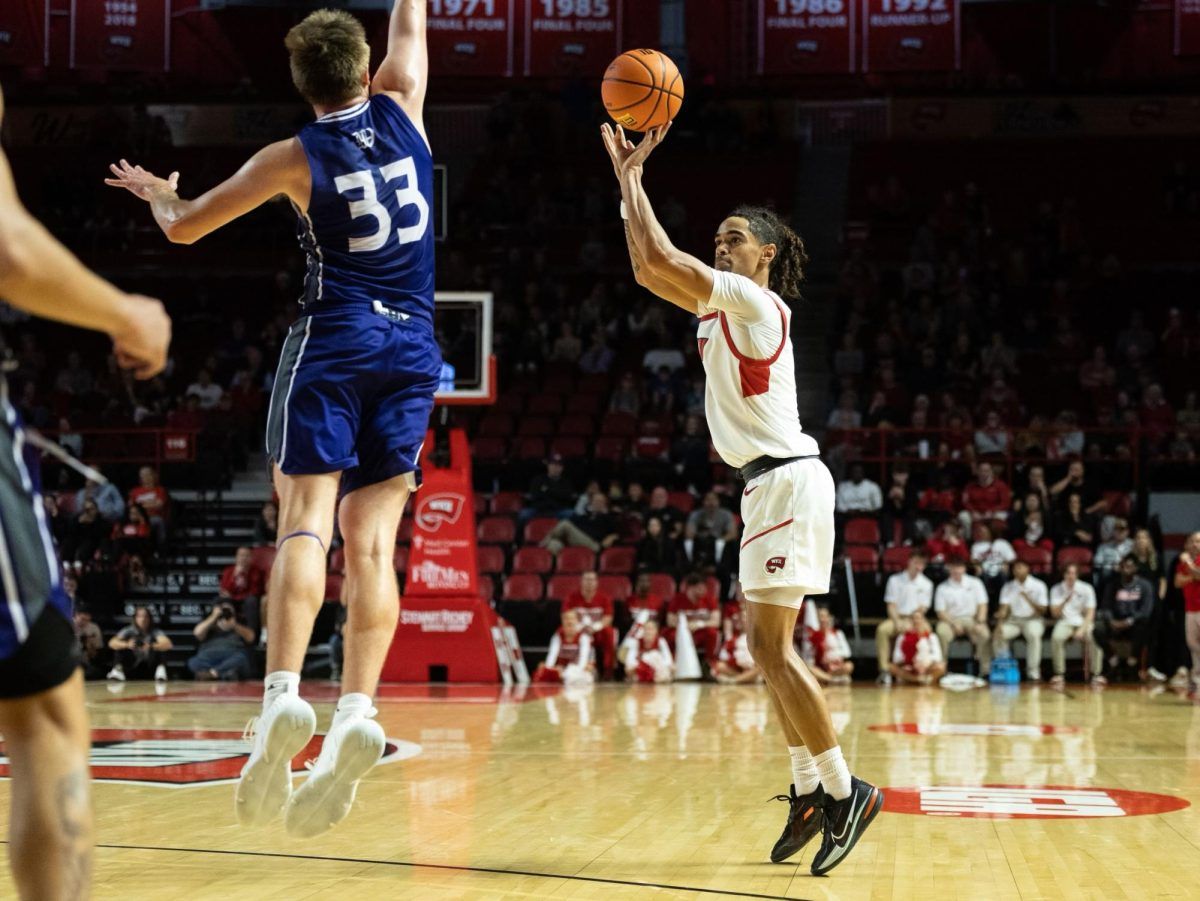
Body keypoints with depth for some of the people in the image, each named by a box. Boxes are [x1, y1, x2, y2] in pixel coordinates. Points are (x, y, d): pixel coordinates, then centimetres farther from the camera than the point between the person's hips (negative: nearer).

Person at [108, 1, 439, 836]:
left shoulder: (295, 157, -1)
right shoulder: (402, 106, 5)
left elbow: (183, 227, 9)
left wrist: (155, 192, 30)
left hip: (334, 337, -3)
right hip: (412, 346, 3)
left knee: (305, 522, -8)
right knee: (371, 537, -3)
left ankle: (284, 695, -27)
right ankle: (357, 713, -17)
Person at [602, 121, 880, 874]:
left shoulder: (757, 302, -11)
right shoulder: (722, 304, 16)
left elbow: (660, 258, -17)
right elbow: (650, 269, 17)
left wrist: (632, 172, -7)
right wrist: (628, 176, 15)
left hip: (787, 482, -10)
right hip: (771, 483, 10)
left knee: (770, 647, -11)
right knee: (770, 646, 10)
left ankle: (844, 791, -6)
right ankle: (812, 789, 15)